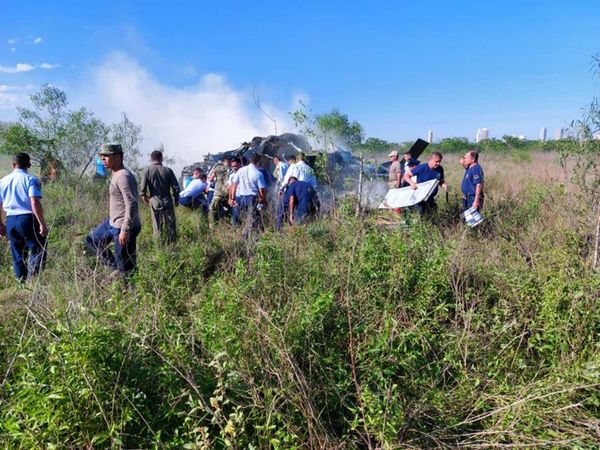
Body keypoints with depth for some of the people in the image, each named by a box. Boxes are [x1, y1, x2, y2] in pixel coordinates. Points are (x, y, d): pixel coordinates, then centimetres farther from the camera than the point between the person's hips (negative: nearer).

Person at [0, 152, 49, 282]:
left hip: (10, 221, 6)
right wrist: (43, 224, -16)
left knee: (18, 256, 15)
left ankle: (22, 282, 21)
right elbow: (35, 203, -17)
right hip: (28, 219, -6)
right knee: (38, 251, 0)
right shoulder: (31, 179, -6)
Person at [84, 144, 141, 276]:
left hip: (123, 227, -11)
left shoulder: (124, 176, -20)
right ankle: (116, 268, 25)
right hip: (113, 223, 11)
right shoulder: (116, 174, 11)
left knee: (126, 268, -3)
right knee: (91, 241, 24)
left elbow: (131, 204, -27)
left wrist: (125, 230, -29)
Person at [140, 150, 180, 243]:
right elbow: (176, 187, -3)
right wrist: (176, 199, 10)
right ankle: (172, 242, 14)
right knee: (170, 225, 10)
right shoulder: (168, 171, -3)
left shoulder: (148, 171, -6)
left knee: (157, 227, 8)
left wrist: (144, 196, 13)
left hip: (155, 203, 0)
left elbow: (142, 188, -8)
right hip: (167, 203, 0)